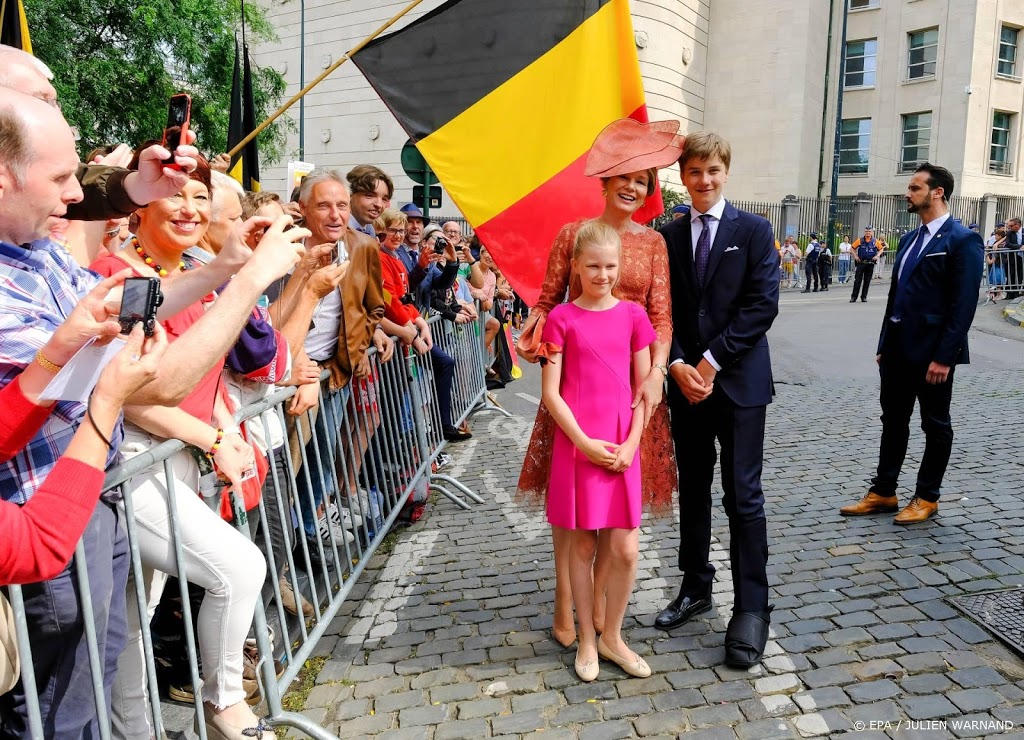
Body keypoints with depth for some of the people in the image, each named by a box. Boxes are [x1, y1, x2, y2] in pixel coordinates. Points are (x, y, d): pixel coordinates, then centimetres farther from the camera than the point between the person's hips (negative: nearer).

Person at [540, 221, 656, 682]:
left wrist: (630, 444, -5)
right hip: (577, 446, -2)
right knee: (583, 546, 9)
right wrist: (585, 443, -12)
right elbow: (550, 393, -5)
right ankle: (587, 640, 27)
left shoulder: (633, 315, 4)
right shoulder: (562, 318, -3)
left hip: (621, 449, 2)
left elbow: (644, 387, 5)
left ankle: (612, 637, 26)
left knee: (625, 550, 4)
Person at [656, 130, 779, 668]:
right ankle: (695, 588, 28)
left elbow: (762, 305, -9)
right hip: (686, 381, 4)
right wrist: (678, 365, -9)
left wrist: (712, 361, -14)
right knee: (693, 490, 13)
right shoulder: (669, 235, 9)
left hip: (738, 381, -3)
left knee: (742, 496, -1)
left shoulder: (754, 230, -1)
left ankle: (751, 609, 9)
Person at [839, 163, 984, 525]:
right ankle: (883, 492, 21)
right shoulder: (909, 239, 13)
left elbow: (964, 304, -16)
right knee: (893, 421, 12)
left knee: (936, 425, 8)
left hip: (931, 352, -7)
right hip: (898, 348, 8)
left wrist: (944, 357, -19)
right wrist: (884, 345, 13)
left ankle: (926, 498, 18)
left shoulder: (962, 240, -11)